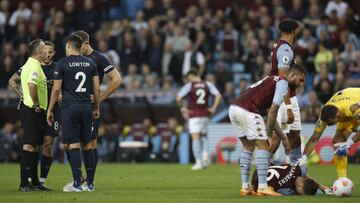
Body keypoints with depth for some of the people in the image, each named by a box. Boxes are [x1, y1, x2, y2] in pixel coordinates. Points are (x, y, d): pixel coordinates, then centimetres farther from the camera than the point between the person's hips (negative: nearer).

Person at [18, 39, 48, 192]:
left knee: (35, 146, 13)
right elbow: (31, 84, -32)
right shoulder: (35, 66, -15)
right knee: (29, 145, -10)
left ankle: (34, 181, 18)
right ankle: (24, 183, -11)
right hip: (34, 110, -11)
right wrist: (36, 104, -23)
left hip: (33, 110, 11)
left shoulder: (29, 65, 17)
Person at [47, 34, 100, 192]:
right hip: (86, 107, 4)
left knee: (73, 144, -6)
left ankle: (77, 183, -11)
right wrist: (96, 108, 18)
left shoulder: (62, 64, -3)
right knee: (87, 145, 9)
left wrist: (50, 110, 3)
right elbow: (97, 89, 9)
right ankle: (90, 183, 10)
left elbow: (56, 89, -5)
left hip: (69, 108, -4)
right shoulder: (90, 63, 10)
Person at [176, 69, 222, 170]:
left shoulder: (189, 86, -6)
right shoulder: (207, 85, 4)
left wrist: (182, 108, -1)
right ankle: (205, 153, -3)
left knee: (195, 138, -2)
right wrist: (213, 108, 2)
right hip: (205, 115, 4)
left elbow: (178, 98, -16)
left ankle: (198, 162, -5)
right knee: (203, 136, 22)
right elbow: (218, 95, -3)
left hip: (194, 115, -4)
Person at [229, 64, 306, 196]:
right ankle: (262, 188, -5)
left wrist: (283, 138, 30)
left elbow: (271, 114, 31)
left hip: (234, 108, 9)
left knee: (248, 147, 19)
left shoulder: (273, 80, 29)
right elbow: (273, 110, -10)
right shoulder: (282, 83, 0)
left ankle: (245, 187, 18)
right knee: (262, 146, -2)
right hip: (247, 111, -9)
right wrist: (269, 133, 0)